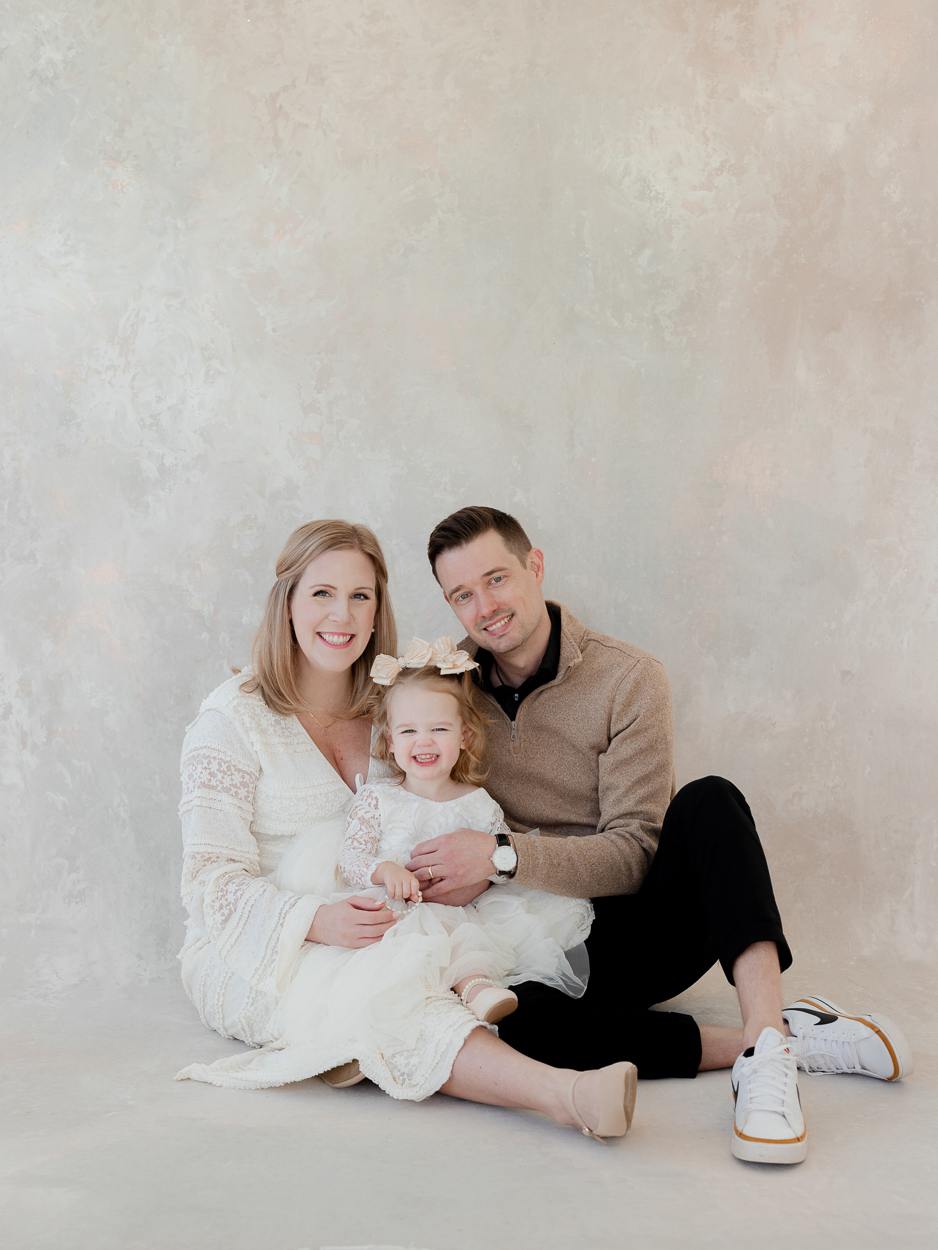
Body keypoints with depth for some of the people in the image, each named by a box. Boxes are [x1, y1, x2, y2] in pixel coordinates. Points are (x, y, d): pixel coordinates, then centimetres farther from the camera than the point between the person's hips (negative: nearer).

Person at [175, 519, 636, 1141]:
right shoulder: (233, 717, -3)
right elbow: (216, 882, -9)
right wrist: (317, 922, -27)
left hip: (378, 939, 7)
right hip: (249, 955, -7)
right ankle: (565, 1094, -54)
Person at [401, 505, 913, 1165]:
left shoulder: (629, 679, -8)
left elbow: (634, 855, -13)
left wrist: (504, 855, -26)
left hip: (642, 931, -1)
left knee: (708, 801, -30)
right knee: (489, 1017, -34)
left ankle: (768, 1045, -39)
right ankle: (776, 1040, -27)